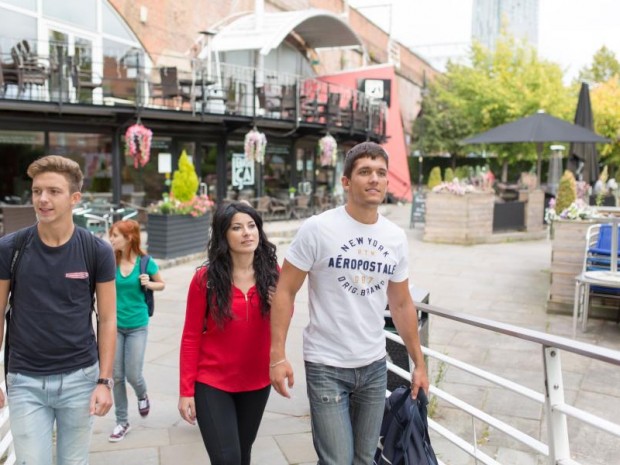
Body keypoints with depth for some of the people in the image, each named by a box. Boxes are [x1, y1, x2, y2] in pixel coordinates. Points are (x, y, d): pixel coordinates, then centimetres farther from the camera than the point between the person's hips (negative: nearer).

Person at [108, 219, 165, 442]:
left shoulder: (146, 262, -8)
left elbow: (161, 284, 6)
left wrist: (149, 284, -14)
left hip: (137, 326, -2)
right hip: (115, 325, 2)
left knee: (133, 375, 0)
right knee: (117, 376, 6)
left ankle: (142, 396, 35)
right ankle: (122, 422, 22)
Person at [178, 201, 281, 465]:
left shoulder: (273, 273, -5)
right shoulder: (205, 278, -13)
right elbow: (191, 337, -9)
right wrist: (186, 390, -11)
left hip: (257, 382, 4)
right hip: (212, 383, -4)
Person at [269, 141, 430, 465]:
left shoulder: (396, 237, 2)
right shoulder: (317, 229, -13)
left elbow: (402, 305, 11)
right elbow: (285, 291, -9)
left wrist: (419, 363, 13)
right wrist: (278, 355, -16)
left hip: (375, 365, 5)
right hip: (327, 366, -5)